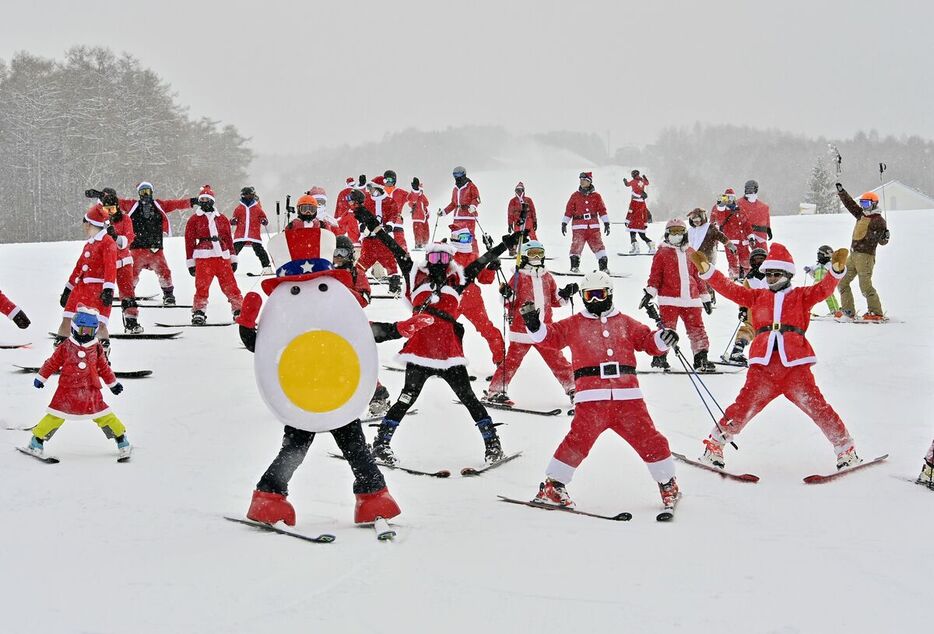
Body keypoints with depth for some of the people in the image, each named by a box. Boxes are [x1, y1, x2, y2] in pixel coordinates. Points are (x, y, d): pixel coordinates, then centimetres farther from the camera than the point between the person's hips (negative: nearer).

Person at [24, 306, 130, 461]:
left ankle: (122, 439, 11)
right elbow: (53, 363, 8)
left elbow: (104, 367, 17)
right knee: (56, 416, -4)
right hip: (67, 390, -1)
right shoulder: (66, 347, -2)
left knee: (104, 416, 1)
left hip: (91, 391, 2)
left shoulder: (97, 348, 5)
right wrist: (41, 378, 11)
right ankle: (37, 441, 8)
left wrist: (113, 383, 21)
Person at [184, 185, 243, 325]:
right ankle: (198, 312, -4)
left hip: (222, 257, 2)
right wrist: (191, 262, 2)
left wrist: (233, 258, 14)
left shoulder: (222, 219, 17)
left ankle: (239, 310, 6)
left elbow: (229, 239, 19)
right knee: (202, 286, -11)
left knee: (231, 285, -1)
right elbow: (189, 242, 7)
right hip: (203, 257, -2)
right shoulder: (194, 220, 9)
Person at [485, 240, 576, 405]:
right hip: (522, 328, -4)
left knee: (558, 360, 8)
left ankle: (571, 389, 19)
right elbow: (509, 303, -3)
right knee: (512, 361, -6)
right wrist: (506, 295, -24)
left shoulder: (548, 277, 14)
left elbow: (555, 300, 21)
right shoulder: (518, 276, -2)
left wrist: (566, 294, 5)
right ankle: (495, 391, 1)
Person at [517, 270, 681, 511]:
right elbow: (550, 336, 7)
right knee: (579, 440, -13)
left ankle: (668, 484, 21)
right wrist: (534, 324, -12)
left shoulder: (625, 323, 19)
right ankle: (552, 486, -1)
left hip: (627, 396, 2)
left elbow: (648, 340, 17)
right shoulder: (574, 324, 14)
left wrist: (662, 339, -5)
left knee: (649, 439, 2)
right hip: (591, 398, -2)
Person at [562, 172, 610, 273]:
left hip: (593, 227, 1)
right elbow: (569, 210, 7)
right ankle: (574, 266, 2)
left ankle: (603, 266, 3)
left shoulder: (596, 196, 6)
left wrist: (606, 223, 3)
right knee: (577, 245, -8)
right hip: (579, 226, 0)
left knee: (598, 245, -3)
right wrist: (564, 223, 5)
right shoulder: (575, 196, 6)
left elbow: (602, 210, 7)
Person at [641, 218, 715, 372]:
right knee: (667, 328, -7)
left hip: (691, 299, 4)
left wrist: (705, 298, 19)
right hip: (669, 299, -4)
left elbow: (698, 276, 21)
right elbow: (655, 275, 0)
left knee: (697, 328, 4)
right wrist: (649, 292, -12)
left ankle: (701, 359, 11)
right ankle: (660, 357, 3)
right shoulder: (662, 253, 6)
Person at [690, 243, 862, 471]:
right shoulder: (756, 297, 20)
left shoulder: (801, 296, 14)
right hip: (763, 366, 1)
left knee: (815, 405, -7)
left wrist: (837, 269, -21)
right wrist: (705, 269, 4)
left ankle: (846, 448, 6)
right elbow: (729, 289, 15)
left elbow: (824, 289, -1)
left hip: (795, 365, -1)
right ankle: (714, 446, 6)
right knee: (744, 407, -6)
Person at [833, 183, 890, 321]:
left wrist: (885, 237, -30)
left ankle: (876, 313, -4)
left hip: (866, 256, -9)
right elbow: (850, 203, 23)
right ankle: (848, 310, 13)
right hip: (853, 254, 9)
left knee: (865, 285, -12)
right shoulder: (861, 214, 14)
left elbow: (882, 242, -9)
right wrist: (841, 192, 19)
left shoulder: (878, 220, -8)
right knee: (842, 282, 9)